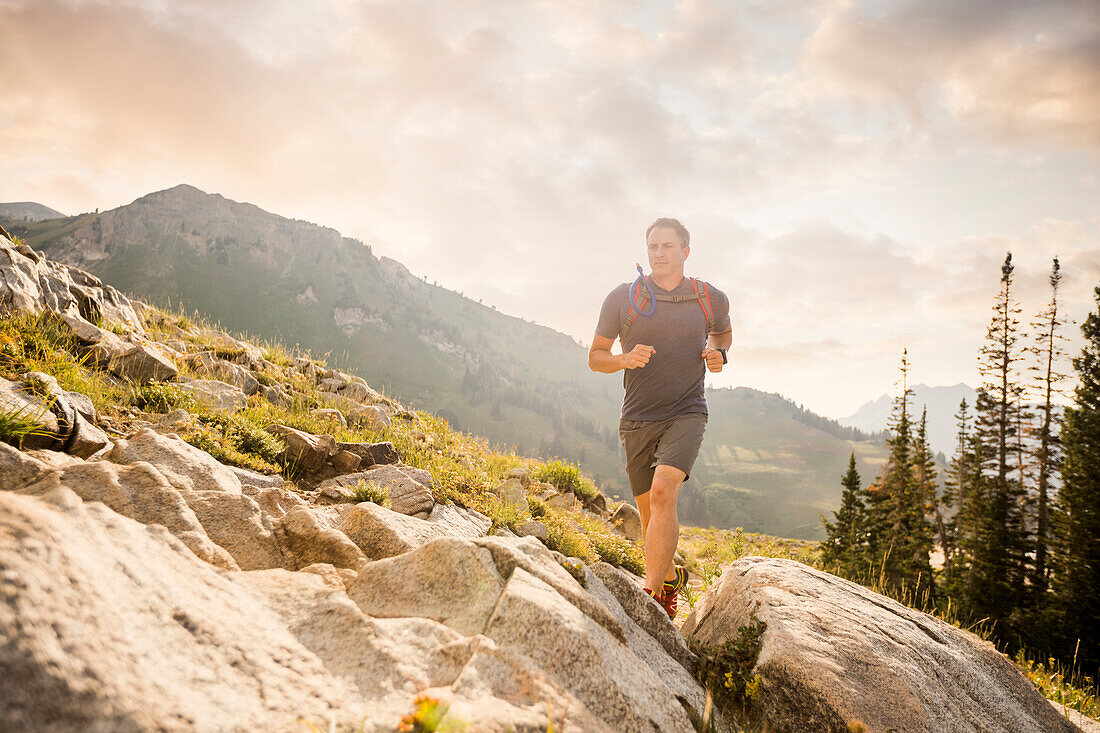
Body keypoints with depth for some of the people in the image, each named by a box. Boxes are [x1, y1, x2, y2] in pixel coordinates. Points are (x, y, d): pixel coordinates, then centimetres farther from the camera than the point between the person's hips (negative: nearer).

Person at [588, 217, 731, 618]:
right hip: (638, 420, 2)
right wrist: (626, 359, -15)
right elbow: (595, 357, 6)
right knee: (649, 511, 9)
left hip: (686, 414, -2)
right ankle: (671, 576, 37)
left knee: (663, 492, -25)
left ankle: (651, 596, -24)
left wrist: (717, 353, 2)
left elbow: (723, 332, 26)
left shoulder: (711, 299, 3)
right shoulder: (622, 299, -1)